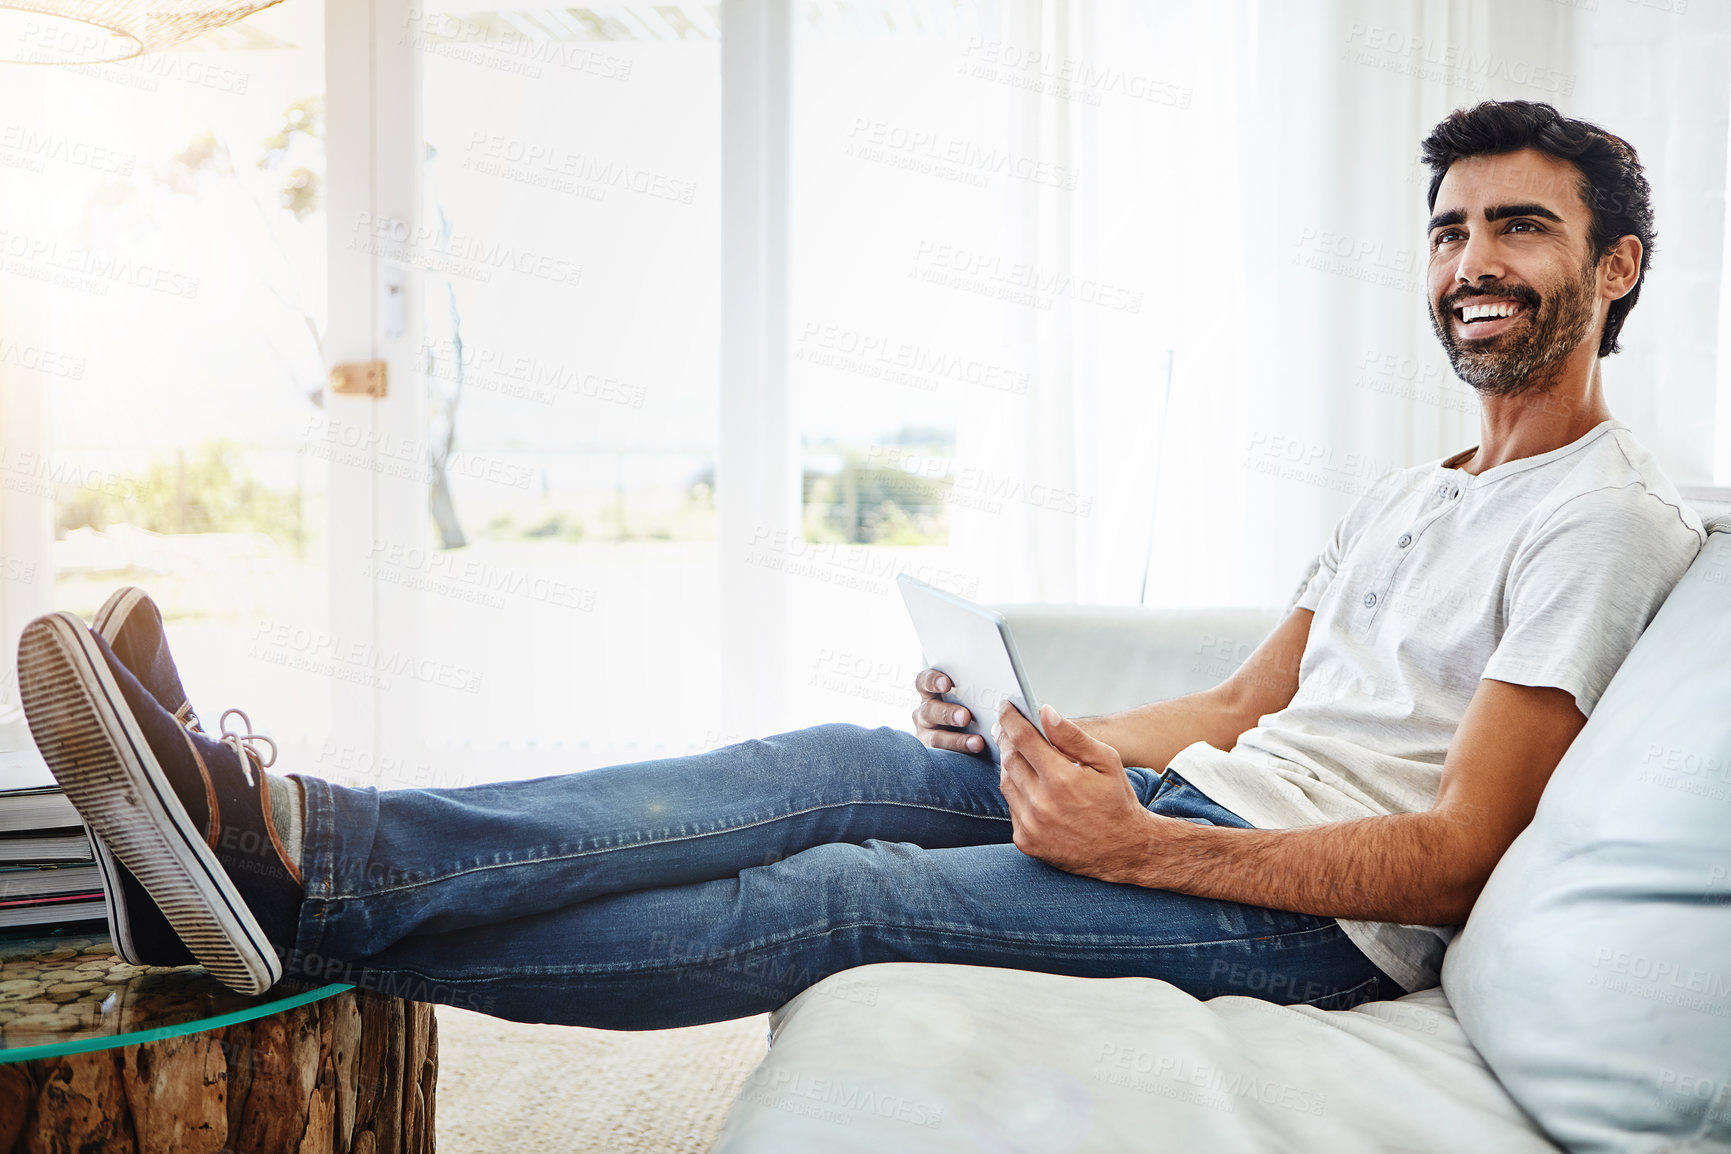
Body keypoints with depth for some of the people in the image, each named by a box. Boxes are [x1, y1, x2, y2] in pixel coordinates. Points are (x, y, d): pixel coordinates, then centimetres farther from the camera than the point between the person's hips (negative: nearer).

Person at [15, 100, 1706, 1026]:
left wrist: (1141, 847, -24)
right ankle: (286, 840, -25)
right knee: (837, 766, -15)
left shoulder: (1608, 521, -6)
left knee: (845, 891, -24)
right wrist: (1022, 729, 5)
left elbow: (1454, 858, -15)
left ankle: (296, 885, -29)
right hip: (1202, 792, 7)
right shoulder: (1400, 497, 22)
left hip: (1312, 918, -7)